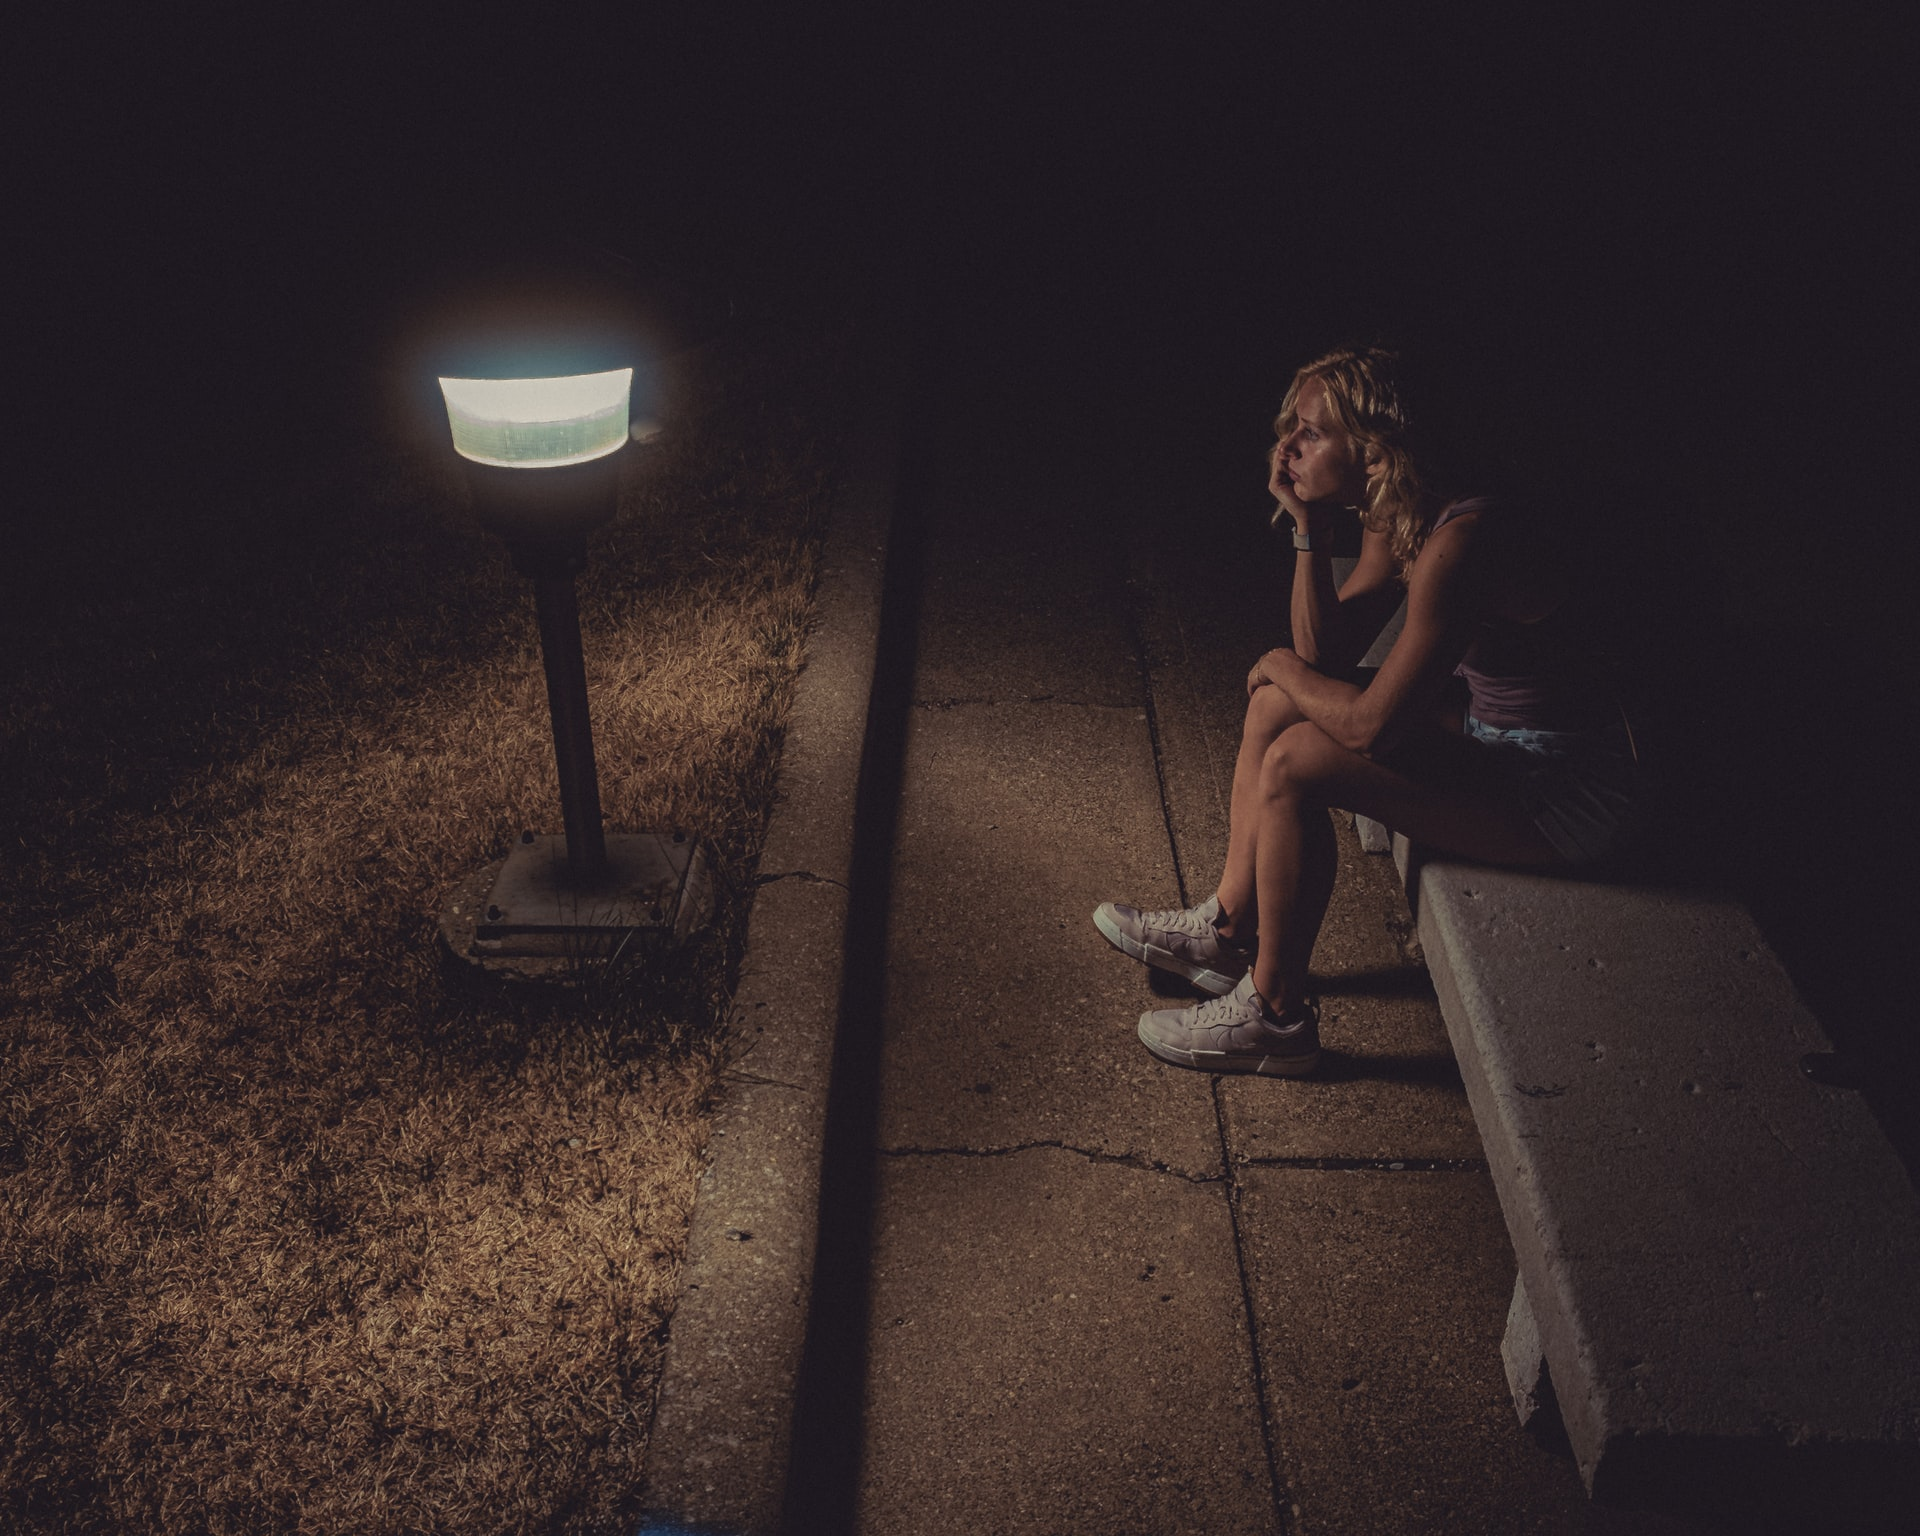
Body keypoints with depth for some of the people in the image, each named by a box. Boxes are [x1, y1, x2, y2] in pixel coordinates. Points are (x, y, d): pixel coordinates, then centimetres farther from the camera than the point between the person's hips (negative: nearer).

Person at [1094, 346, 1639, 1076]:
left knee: (1295, 763, -20)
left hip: (1562, 795, -10)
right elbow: (1328, 656, 2)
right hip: (1496, 735, 10)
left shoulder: (1460, 542, -29)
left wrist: (1279, 667, -10)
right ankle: (1230, 927, 14)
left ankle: (1275, 1015, -4)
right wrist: (1309, 532, -9)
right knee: (1276, 704, 5)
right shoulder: (1392, 521, 1)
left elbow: (1371, 725, -29)